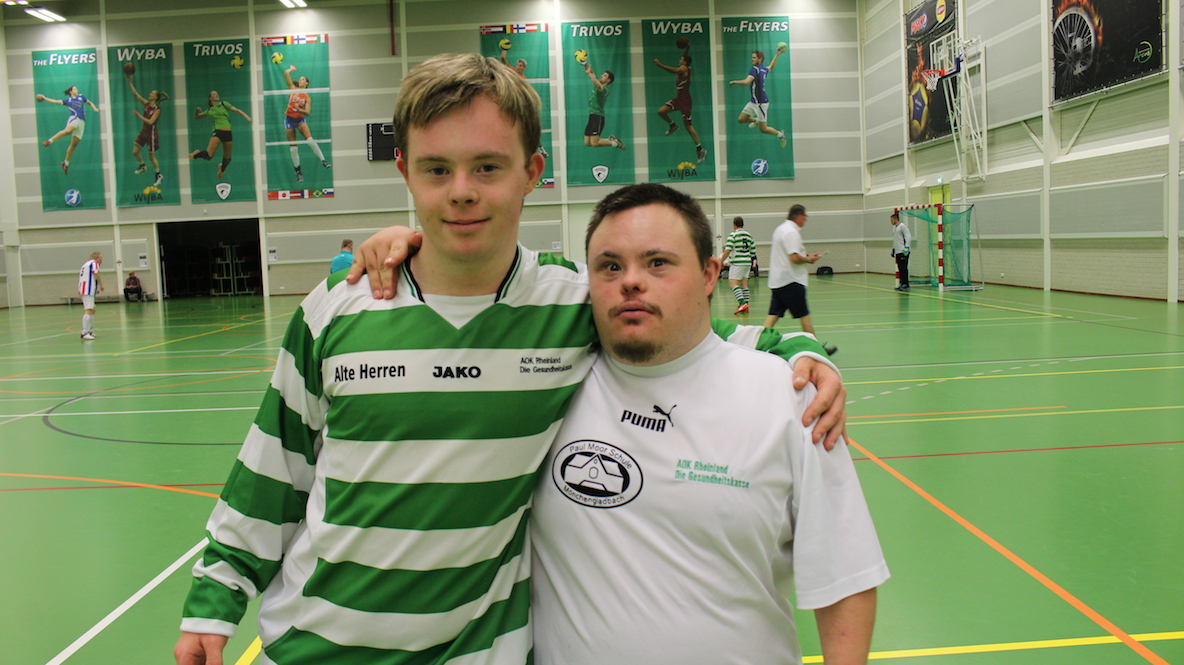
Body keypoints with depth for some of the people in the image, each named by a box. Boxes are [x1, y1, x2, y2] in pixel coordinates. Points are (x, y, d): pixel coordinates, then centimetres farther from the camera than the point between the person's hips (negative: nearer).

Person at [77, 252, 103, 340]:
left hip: (83, 289, 10)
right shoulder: (94, 263, -1)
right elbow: (96, 273, -18)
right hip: (88, 291, -10)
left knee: (92, 310, 21)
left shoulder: (86, 264, 25)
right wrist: (101, 285, -10)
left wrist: (96, 289, 29)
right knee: (88, 310, -17)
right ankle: (84, 333, -26)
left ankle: (90, 331, 26)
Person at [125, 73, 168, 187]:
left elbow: (150, 122, -25)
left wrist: (139, 115, -23)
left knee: (151, 156, 1)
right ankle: (142, 166, 36)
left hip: (152, 133, -7)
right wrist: (129, 81, -3)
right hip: (144, 131, 7)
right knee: (135, 152, 8)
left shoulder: (157, 109, -17)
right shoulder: (146, 104, 2)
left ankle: (158, 175, 18)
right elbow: (135, 94, 2)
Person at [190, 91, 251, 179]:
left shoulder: (224, 104, 14)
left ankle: (222, 168, 40)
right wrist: (197, 111, 4)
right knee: (208, 156, -19)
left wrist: (247, 117, -8)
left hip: (228, 133, 1)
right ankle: (195, 155, 10)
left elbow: (236, 110, 7)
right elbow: (196, 117, 26)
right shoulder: (209, 111, 15)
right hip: (217, 132, -1)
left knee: (227, 158, 9)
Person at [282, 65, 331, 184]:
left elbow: (308, 112, -7)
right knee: (292, 147, 1)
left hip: (300, 119, -1)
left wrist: (300, 109, -24)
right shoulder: (292, 89, 3)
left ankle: (323, 161, -22)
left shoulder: (307, 97, 2)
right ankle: (298, 171, 10)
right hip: (289, 119, 1)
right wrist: (291, 69, 14)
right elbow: (286, 73, -3)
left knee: (310, 139, -26)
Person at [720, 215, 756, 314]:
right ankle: (745, 307, 7)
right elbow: (753, 251, 14)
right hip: (747, 262, 7)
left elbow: (727, 250, -16)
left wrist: (721, 261, -6)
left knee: (733, 283, -7)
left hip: (737, 262, -7)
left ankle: (742, 303, -22)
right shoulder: (749, 235, 12)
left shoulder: (733, 235, -8)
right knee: (744, 283, 9)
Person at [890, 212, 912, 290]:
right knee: (900, 269, 7)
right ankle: (902, 284, 10)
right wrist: (893, 250, 29)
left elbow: (908, 236, -14)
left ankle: (905, 285, -9)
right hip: (897, 252, 9)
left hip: (903, 252, -9)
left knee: (904, 268, -10)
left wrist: (906, 247, -21)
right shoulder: (894, 227, 21)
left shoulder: (902, 226, -7)